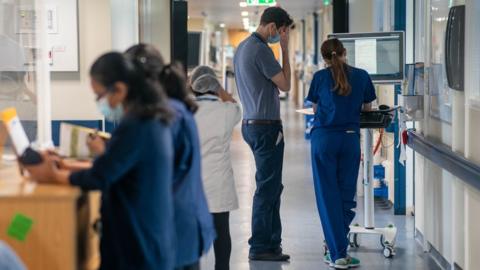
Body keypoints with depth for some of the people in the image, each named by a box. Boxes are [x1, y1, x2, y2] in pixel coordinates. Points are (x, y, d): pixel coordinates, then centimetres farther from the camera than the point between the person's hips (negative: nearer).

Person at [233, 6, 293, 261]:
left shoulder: (242, 47, 14)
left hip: (250, 123, 10)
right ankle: (260, 247, 1)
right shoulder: (260, 50, -17)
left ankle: (272, 242, 20)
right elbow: (285, 85, -11)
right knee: (267, 188, -4)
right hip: (266, 126, -10)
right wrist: (285, 50, -8)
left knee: (272, 186, 15)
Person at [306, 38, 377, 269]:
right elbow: (367, 108, 16)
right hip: (350, 139, 1)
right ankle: (337, 245, 13)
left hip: (324, 139, -1)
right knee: (346, 194, 10)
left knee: (328, 196, 2)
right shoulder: (362, 76, 4)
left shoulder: (320, 77, 2)